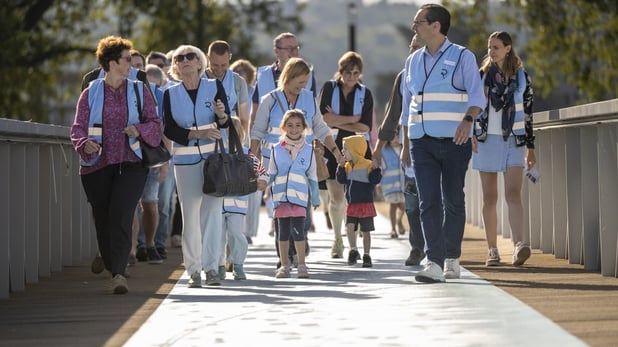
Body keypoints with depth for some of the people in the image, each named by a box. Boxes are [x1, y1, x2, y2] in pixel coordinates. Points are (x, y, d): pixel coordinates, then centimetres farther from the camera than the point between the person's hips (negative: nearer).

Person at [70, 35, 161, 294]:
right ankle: (114, 271, 17)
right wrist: (85, 144, -19)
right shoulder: (90, 94, 7)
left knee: (121, 215, -18)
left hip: (131, 165, -1)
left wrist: (140, 129, -13)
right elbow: (78, 127, 3)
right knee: (102, 220, 2)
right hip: (97, 166, 1)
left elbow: (155, 124, 8)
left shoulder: (139, 91, 10)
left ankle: (118, 272, -21)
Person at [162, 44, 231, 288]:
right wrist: (197, 133, -16)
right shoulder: (170, 94, 5)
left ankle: (211, 268, -8)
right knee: (190, 215, 1)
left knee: (212, 210, -8)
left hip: (213, 156, -1)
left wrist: (222, 115, -23)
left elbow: (226, 123, 0)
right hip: (185, 160, 1)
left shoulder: (215, 86, 3)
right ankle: (193, 270, 6)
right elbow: (169, 130, -2)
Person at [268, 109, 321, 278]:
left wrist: (315, 199, 13)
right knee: (283, 232, 7)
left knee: (298, 231, -8)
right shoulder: (277, 149, 7)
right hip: (281, 196, 1)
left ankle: (301, 265, 2)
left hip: (299, 196, -1)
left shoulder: (308, 150, 6)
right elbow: (271, 174, 12)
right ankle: (284, 265, 14)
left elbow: (312, 177, 12)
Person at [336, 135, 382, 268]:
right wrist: (341, 167, -5)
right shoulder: (347, 166, 8)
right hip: (351, 205, 4)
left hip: (365, 204, -4)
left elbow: (375, 180, -15)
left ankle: (366, 256, 13)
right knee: (349, 227, -13)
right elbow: (341, 180, 2)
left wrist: (376, 167, -25)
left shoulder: (368, 165, -9)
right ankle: (353, 251, 0)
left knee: (365, 231, 4)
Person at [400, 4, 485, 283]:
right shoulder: (413, 61, 14)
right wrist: (405, 141, 19)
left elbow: (476, 95, -11)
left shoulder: (462, 57, -1)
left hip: (454, 142, -3)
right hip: (422, 142, 3)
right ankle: (434, 263, -14)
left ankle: (452, 258, 19)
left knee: (453, 201, 5)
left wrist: (468, 120, -30)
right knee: (429, 202, -8)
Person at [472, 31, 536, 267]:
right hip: (486, 141, 0)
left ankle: (519, 246, -29)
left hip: (514, 141, 0)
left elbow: (527, 113, 11)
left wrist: (530, 148, 11)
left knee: (513, 195, -15)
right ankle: (492, 250, 9)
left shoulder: (522, 77, 7)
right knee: (490, 198, 3)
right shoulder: (481, 76, 5)